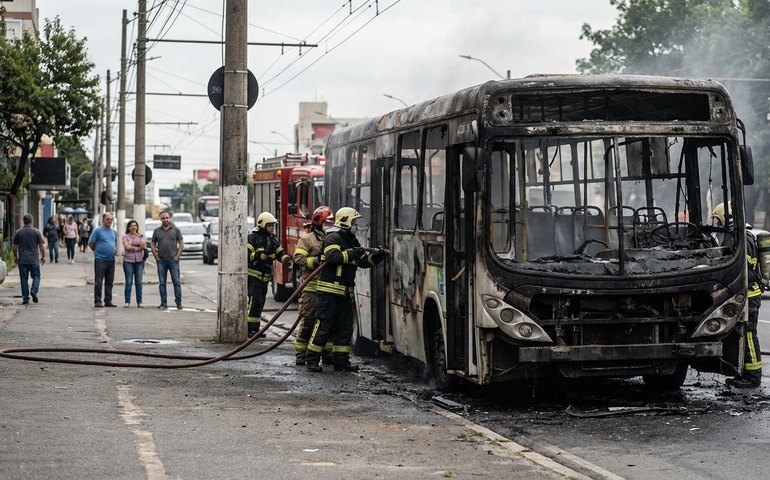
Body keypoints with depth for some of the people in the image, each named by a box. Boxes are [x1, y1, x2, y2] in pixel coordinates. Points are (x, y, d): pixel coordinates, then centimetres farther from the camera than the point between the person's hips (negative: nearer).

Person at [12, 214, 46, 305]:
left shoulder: (18, 232, 2)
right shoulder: (36, 232, -3)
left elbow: (14, 246, 6)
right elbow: (42, 246, -3)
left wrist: (15, 257, 18)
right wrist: (43, 257, 8)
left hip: (22, 260, 1)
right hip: (34, 260, -1)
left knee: (24, 279, 5)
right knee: (36, 276, 12)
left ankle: (25, 298, 3)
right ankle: (34, 290, -12)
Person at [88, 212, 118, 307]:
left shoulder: (114, 232, 13)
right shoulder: (97, 230, -7)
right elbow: (90, 244, -4)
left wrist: (113, 251, 12)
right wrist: (98, 252, 1)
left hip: (111, 260, 6)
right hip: (100, 260, -6)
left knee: (109, 282, 9)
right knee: (98, 282, -4)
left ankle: (108, 301, 16)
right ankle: (97, 301, -1)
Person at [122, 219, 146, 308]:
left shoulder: (140, 236, 12)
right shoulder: (125, 236, 6)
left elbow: (143, 245, -5)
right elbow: (127, 247, -9)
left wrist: (132, 247, -6)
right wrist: (137, 247, -5)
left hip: (139, 261, 2)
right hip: (128, 261, -2)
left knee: (139, 282, 1)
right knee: (129, 282, -3)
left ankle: (139, 302, 4)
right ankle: (127, 302, 1)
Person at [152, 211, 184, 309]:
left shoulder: (175, 230, 4)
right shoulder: (157, 231, 9)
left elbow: (181, 243, 3)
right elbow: (153, 244, 12)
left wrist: (178, 255, -5)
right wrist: (155, 256, 1)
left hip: (173, 260, -2)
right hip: (161, 261, 2)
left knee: (176, 282, -3)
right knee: (162, 283, 5)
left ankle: (179, 303, 1)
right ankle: (163, 303, 11)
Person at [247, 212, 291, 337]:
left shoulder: (272, 240, 15)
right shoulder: (253, 238, -8)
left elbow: (279, 253, 11)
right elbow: (246, 254, -16)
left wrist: (285, 258, -10)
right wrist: (260, 255, -27)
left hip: (265, 277, 8)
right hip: (253, 274, -8)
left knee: (260, 303, 10)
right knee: (254, 301, -14)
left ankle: (255, 328, 17)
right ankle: (250, 328, -13)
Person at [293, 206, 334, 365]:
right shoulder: (307, 239, -2)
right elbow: (298, 258, -12)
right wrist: (317, 261, -21)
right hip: (310, 287, -6)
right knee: (307, 320, -3)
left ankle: (327, 352, 17)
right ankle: (301, 353, 2)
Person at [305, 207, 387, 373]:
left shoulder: (352, 241, 19)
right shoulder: (333, 238, -9)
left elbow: (363, 261, 17)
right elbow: (332, 256, -26)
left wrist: (375, 257, 0)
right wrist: (351, 253, -23)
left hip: (345, 293, 9)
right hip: (328, 291, -9)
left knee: (345, 327, 9)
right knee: (324, 325, -8)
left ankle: (341, 361, 14)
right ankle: (312, 360, -2)